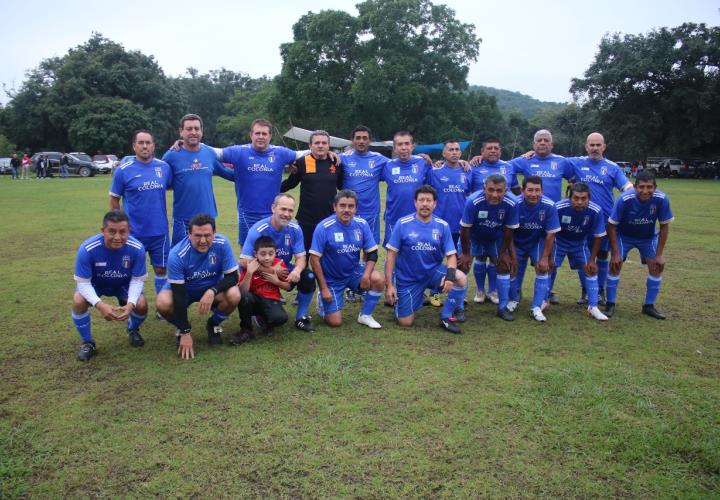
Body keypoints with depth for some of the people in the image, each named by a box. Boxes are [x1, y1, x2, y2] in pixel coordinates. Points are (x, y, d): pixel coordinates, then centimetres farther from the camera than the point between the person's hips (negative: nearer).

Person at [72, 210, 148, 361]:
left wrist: (130, 304, -39)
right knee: (78, 302, -28)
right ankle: (88, 343, -1)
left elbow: (138, 280, -21)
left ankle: (133, 330, 15)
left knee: (141, 305, -23)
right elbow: (83, 282, -28)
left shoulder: (137, 248, -31)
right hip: (94, 284, 0)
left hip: (124, 285, 1)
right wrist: (100, 305, -45)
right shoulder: (87, 249, -35)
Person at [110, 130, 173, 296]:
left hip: (160, 231, 2)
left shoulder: (164, 167, 1)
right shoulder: (123, 170, -5)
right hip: (134, 232, -2)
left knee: (161, 269, 12)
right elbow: (114, 199, 2)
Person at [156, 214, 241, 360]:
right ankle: (182, 328, 4)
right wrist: (185, 333, -26)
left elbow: (232, 277, -19)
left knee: (234, 296, -30)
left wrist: (212, 291, -39)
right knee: (162, 303, -31)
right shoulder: (177, 254, -29)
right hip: (183, 289, -1)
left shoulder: (222, 244, -26)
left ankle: (213, 324, 4)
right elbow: (178, 294, -27)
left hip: (214, 287, 1)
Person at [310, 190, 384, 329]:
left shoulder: (362, 224, -8)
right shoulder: (323, 227, -19)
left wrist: (366, 274, -21)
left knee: (378, 280, -24)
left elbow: (372, 253, -2)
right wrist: (324, 288, -15)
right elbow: (314, 259, -16)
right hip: (331, 279, -3)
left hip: (354, 272, 3)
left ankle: (365, 315, 1)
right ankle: (322, 298, 27)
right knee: (335, 322, -7)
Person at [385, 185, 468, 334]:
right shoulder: (403, 224, -11)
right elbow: (392, 255, -8)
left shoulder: (442, 226, -5)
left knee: (461, 278, -26)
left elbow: (451, 255, -5)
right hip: (408, 279, -1)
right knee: (405, 322, -2)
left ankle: (447, 317, -3)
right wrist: (389, 285, -12)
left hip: (433, 271, 2)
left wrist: (450, 275, -27)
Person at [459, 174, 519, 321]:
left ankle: (503, 307, 12)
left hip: (497, 238, 2)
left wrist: (503, 253, -5)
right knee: (463, 264, -7)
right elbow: (465, 229, -24)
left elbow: (508, 230, -15)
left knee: (504, 265, -1)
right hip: (475, 236, -1)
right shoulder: (473, 201, -37)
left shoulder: (511, 203, -31)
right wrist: (466, 253, -14)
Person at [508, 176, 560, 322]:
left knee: (542, 269, -14)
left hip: (539, 241, 0)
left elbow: (550, 234, -17)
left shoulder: (549, 206, -28)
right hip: (518, 242, 0)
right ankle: (513, 300, 31)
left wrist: (545, 257, -13)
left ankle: (537, 307, -5)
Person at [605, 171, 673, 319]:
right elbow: (611, 226, -21)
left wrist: (659, 254, -12)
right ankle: (610, 305, -1)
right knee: (615, 265, -15)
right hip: (624, 235, -2)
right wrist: (615, 253, -20)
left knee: (657, 266, -6)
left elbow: (664, 226, -12)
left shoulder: (661, 199, -27)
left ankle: (649, 306, 12)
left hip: (648, 237, 2)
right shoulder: (624, 199, -32)